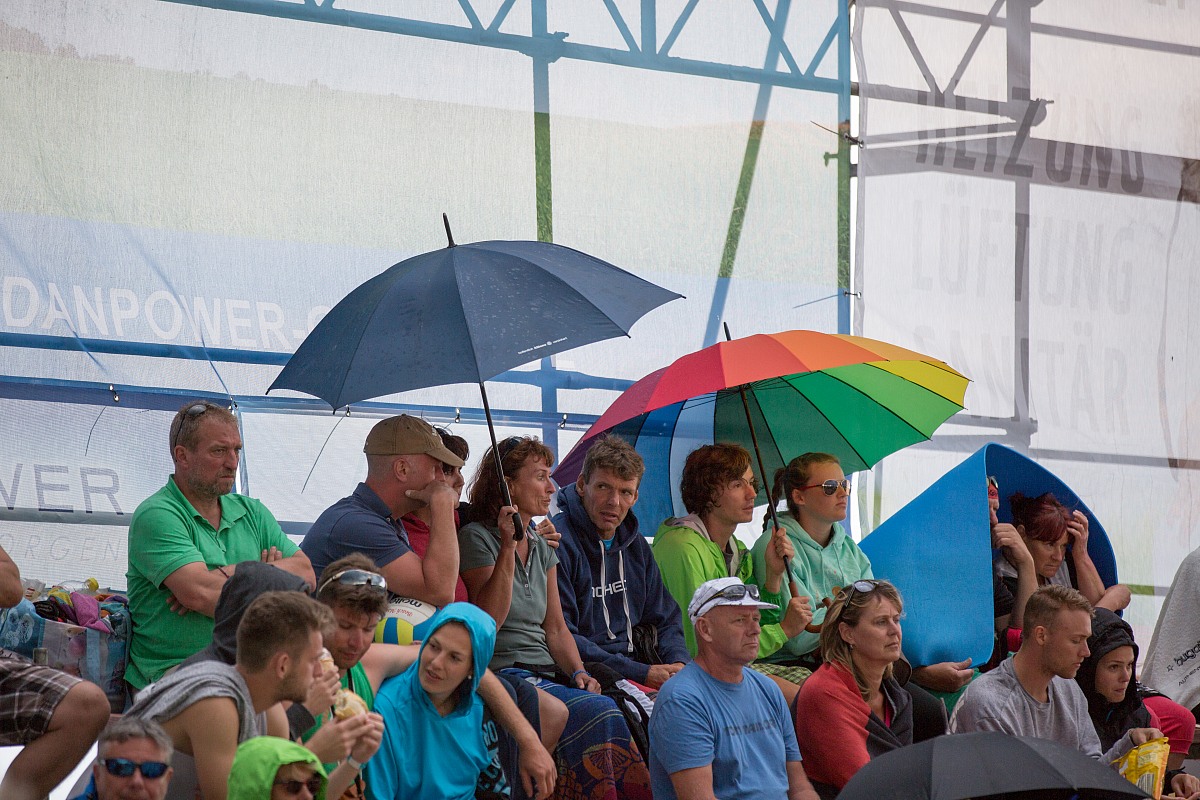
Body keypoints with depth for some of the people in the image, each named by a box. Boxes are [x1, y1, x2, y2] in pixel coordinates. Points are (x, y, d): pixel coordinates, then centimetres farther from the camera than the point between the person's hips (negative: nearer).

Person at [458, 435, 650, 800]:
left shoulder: (541, 546, 19)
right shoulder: (477, 538, -2)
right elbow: (488, 620, -14)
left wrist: (578, 672, 0)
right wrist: (508, 546, -17)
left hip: (547, 674, 7)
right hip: (502, 673, -6)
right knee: (599, 713, -31)